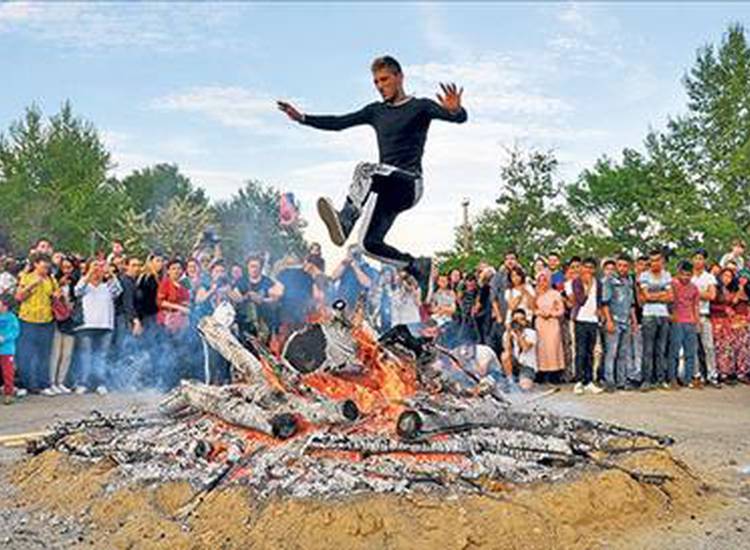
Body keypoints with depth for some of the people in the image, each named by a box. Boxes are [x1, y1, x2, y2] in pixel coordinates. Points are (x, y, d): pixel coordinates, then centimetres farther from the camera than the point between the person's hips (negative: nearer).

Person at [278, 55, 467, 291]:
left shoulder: (420, 107, 2)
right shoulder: (376, 111, 20)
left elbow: (460, 117, -14)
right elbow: (339, 123, 22)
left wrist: (455, 110, -38)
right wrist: (303, 118, 14)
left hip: (409, 183, -7)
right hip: (389, 190, 7)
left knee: (367, 169, -33)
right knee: (371, 244, 1)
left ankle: (345, 221, -48)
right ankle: (418, 266, 18)